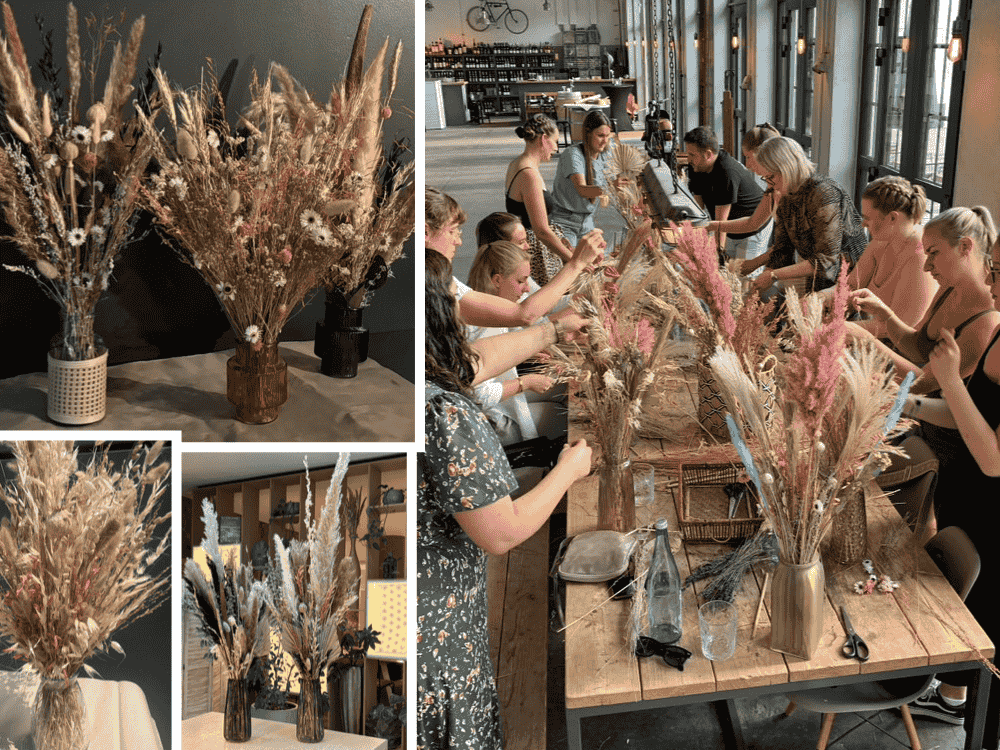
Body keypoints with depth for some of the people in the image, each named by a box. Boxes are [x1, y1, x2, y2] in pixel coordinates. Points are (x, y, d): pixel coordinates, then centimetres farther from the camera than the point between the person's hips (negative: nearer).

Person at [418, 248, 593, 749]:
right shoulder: (443, 415, -28)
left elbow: (479, 363, 16)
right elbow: (502, 534, -20)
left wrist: (547, 332, 31)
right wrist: (569, 469, -5)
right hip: (437, 642, -7)